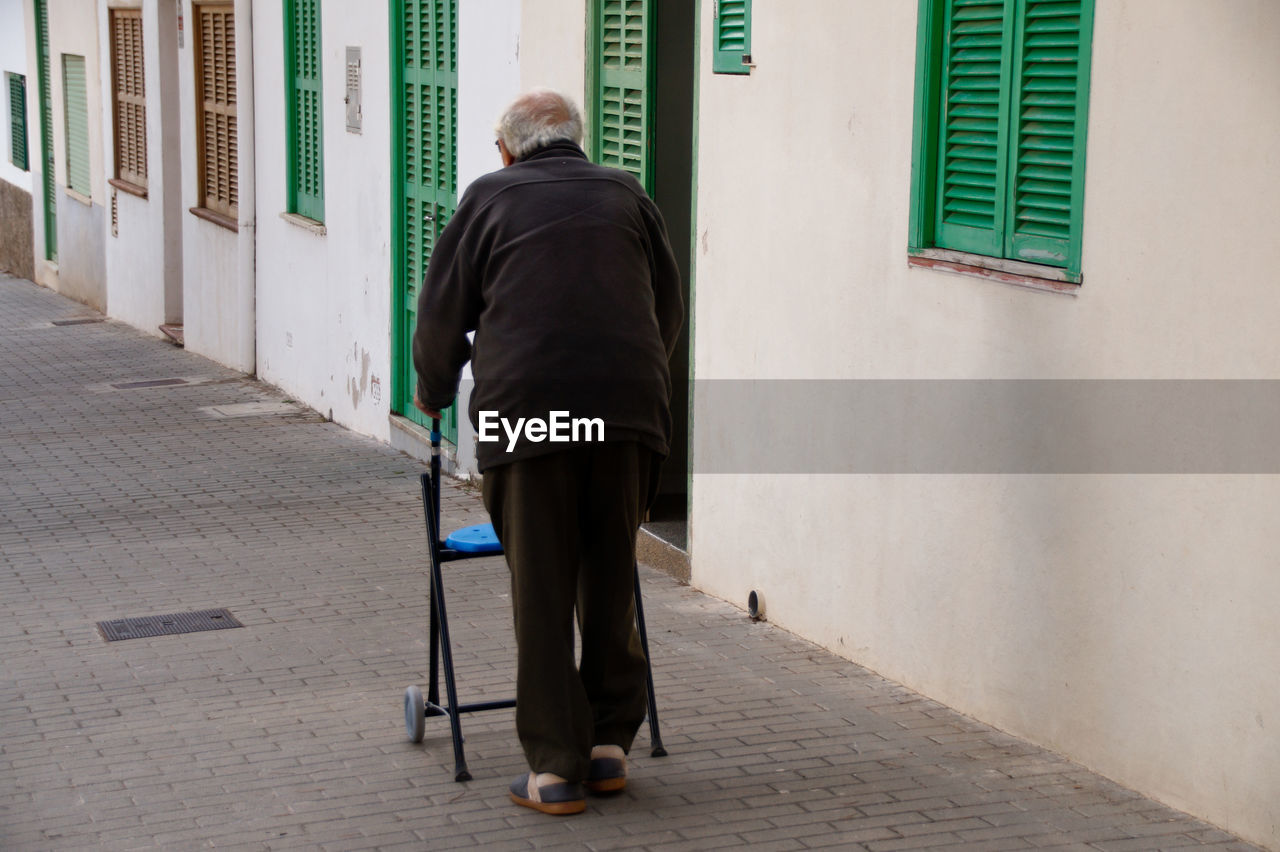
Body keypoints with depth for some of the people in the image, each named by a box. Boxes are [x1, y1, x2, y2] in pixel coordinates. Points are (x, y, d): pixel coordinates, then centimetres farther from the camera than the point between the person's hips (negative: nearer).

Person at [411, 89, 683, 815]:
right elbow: (670, 310, 24)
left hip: (526, 407, -2)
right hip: (629, 404, 2)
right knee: (611, 582, 14)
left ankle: (556, 768, 6)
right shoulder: (627, 196, 19)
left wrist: (433, 397, 33)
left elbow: (441, 316, 15)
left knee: (541, 593, 4)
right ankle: (610, 743, 19)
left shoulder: (490, 198, 14)